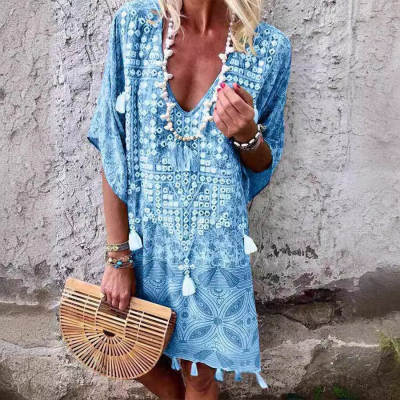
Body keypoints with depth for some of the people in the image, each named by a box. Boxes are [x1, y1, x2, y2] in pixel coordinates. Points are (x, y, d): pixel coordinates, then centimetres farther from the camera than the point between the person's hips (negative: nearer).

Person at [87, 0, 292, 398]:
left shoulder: (269, 48, -9)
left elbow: (264, 165, 2)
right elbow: (113, 150, -7)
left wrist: (248, 137, -22)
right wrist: (119, 257, -6)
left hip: (215, 246, -1)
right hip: (144, 236, 2)